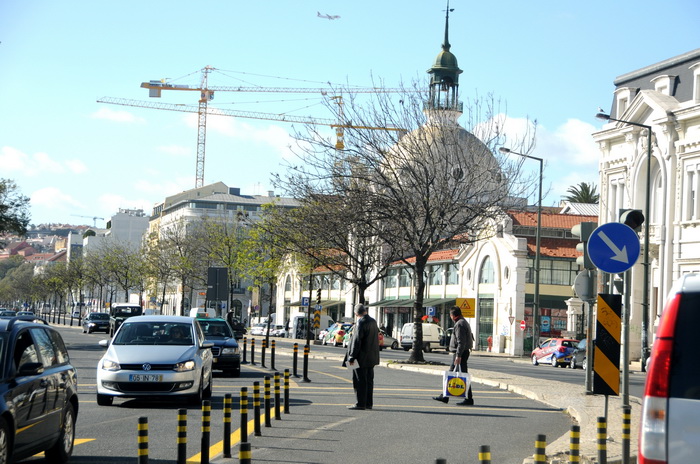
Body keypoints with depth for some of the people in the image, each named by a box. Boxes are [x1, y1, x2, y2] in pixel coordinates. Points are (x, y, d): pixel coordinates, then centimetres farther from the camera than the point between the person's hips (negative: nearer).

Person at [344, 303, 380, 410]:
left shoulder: (361, 323, -16)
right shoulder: (373, 322, 10)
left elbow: (357, 341, -19)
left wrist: (352, 357, -16)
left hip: (362, 357, -9)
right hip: (372, 357, 9)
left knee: (360, 381, -4)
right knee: (369, 380, 12)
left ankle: (361, 403, -3)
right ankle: (369, 403, 16)